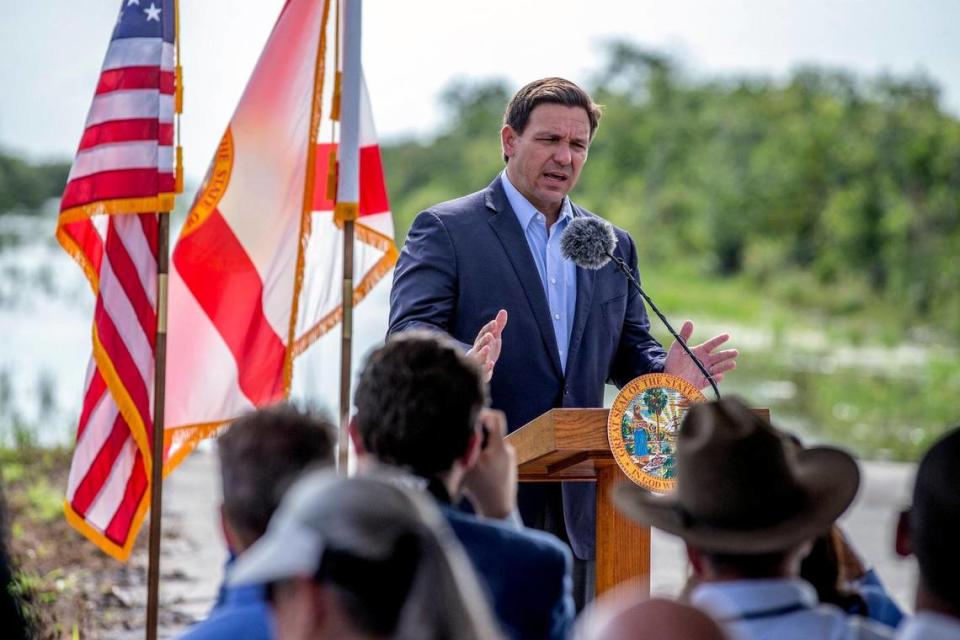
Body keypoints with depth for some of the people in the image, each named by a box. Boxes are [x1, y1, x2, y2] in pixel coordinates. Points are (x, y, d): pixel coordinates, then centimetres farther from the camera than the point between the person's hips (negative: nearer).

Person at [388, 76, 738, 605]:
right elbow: (410, 331, -12)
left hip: (578, 499, 6)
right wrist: (464, 363, -34)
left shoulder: (612, 246, 18)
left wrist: (665, 372, -5)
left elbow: (628, 348, 19)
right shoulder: (444, 229, -1)